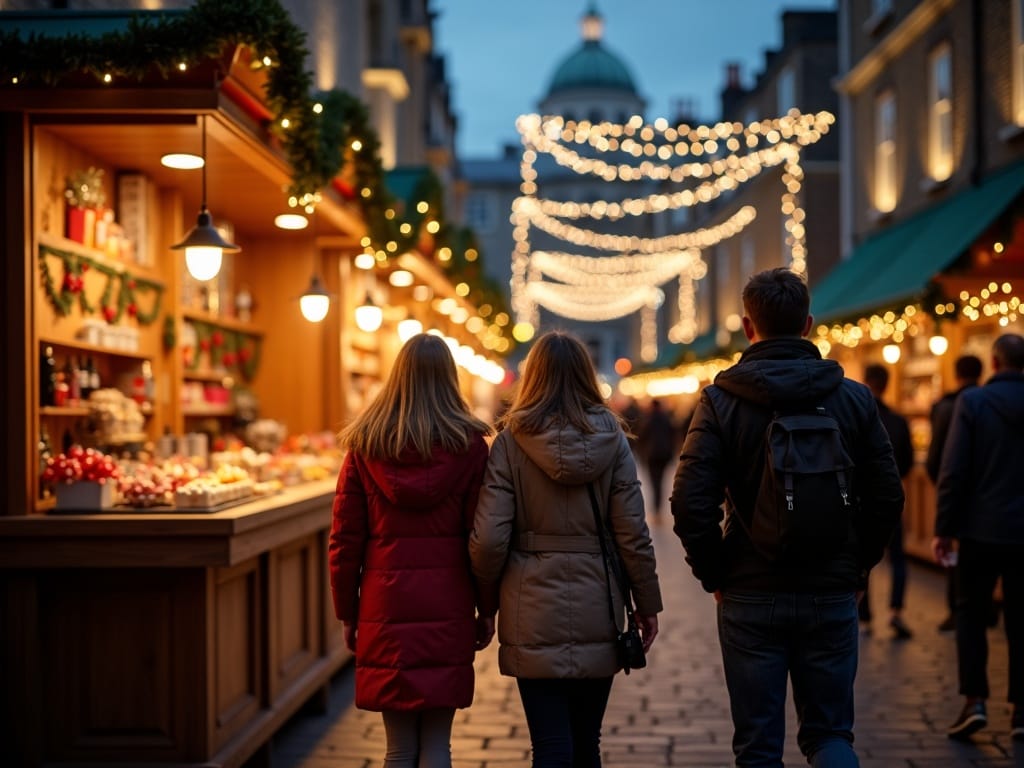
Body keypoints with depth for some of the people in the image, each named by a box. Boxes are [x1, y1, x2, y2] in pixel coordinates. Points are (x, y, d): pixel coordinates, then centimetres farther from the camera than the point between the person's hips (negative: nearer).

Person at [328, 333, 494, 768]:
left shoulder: (365, 446, 2)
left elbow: (345, 540, 3)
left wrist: (348, 613, 11)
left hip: (385, 606, 1)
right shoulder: (469, 446, -3)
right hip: (447, 608, -1)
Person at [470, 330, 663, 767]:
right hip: (597, 613, 2)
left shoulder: (511, 442, -6)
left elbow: (489, 540, -9)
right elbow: (633, 535, -2)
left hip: (534, 612, -2)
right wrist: (647, 604, 9)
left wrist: (487, 604, 7)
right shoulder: (612, 440, -2)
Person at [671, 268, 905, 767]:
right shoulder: (855, 398, -1)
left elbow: (691, 502, -13)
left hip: (749, 599, -1)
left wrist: (714, 575, 1)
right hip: (832, 597, 2)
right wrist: (857, 568, 11)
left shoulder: (720, 400, -7)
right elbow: (887, 498, -1)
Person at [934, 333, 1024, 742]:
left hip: (981, 528, -2)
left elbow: (954, 470, -10)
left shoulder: (973, 401, -8)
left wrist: (944, 528, -4)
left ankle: (974, 700, -2)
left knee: (970, 613, 9)